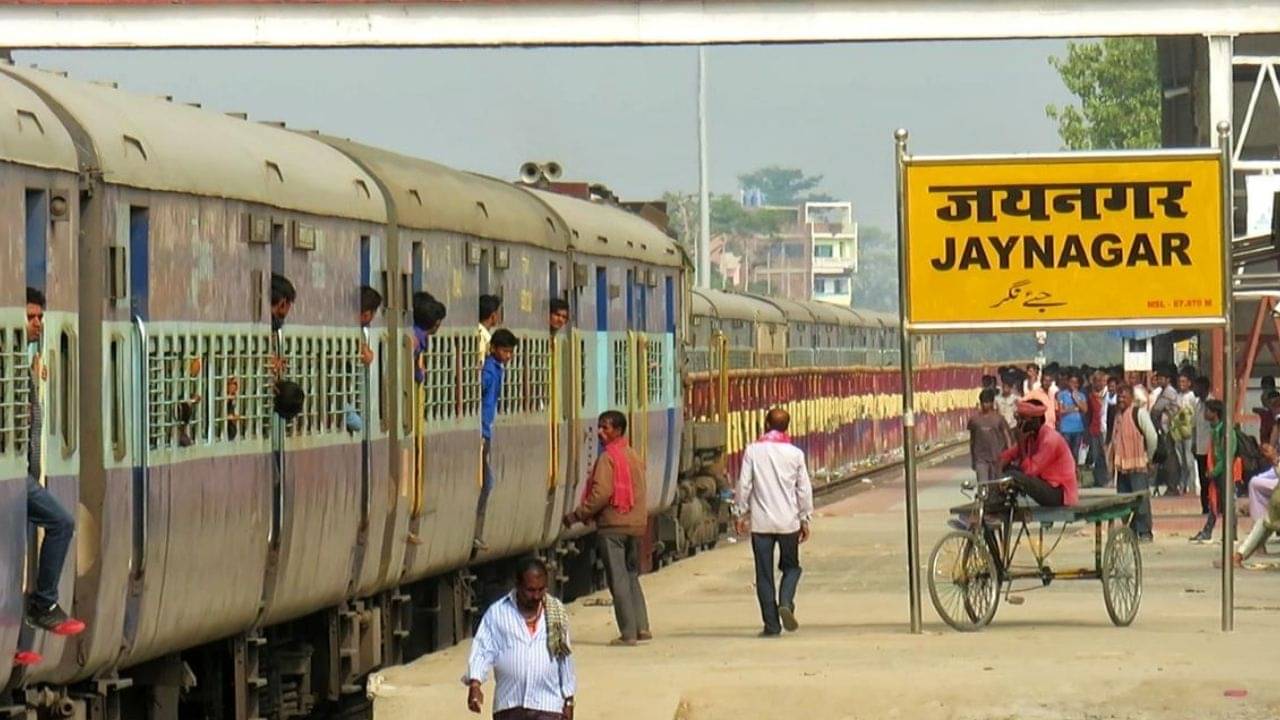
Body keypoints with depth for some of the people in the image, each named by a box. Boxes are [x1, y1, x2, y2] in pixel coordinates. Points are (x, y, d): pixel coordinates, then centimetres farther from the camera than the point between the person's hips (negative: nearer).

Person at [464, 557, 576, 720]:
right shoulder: (497, 612, 0)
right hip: (508, 707, 0)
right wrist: (475, 684, -23)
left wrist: (568, 700, 10)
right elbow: (482, 650, -6)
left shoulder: (556, 612, 6)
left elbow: (565, 657, 10)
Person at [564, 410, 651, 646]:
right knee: (632, 576, 17)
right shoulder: (635, 457, 14)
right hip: (636, 525, 8)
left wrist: (577, 515, -10)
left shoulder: (607, 458, -11)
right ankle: (642, 627, 10)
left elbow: (601, 494, -19)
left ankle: (628, 633, -6)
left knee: (618, 580, -4)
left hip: (612, 526, -8)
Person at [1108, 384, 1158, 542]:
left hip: (1138, 464, -8)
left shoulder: (1139, 412, -9)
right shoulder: (1118, 414, 14)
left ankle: (1144, 532, -5)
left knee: (1141, 499, -8)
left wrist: (1149, 457, -1)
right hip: (1121, 464, 8)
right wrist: (1112, 460, 16)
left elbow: (1152, 436, -10)